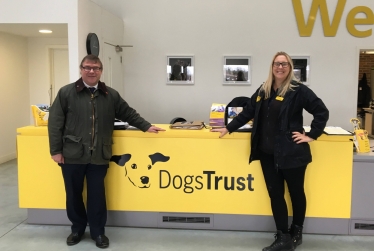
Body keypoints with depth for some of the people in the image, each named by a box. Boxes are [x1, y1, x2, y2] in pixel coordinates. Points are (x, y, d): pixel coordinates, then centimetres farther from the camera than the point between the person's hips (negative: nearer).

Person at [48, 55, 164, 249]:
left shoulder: (111, 95, 7)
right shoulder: (66, 93, -1)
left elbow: (128, 113, 15)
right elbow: (55, 122, -2)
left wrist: (146, 126, 7)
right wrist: (56, 150, -5)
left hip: (99, 157, 1)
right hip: (72, 155, -1)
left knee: (97, 195, 8)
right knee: (73, 194, 12)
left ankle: (98, 232, 24)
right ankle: (77, 228, 32)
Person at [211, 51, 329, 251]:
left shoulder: (298, 90, -6)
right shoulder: (263, 90, 10)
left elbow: (322, 112, -7)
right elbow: (248, 112, 16)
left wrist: (312, 135, -9)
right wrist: (228, 128, 15)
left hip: (291, 153, -5)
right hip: (267, 153, 5)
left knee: (296, 192, 11)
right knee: (275, 194, 8)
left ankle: (296, 233, 29)